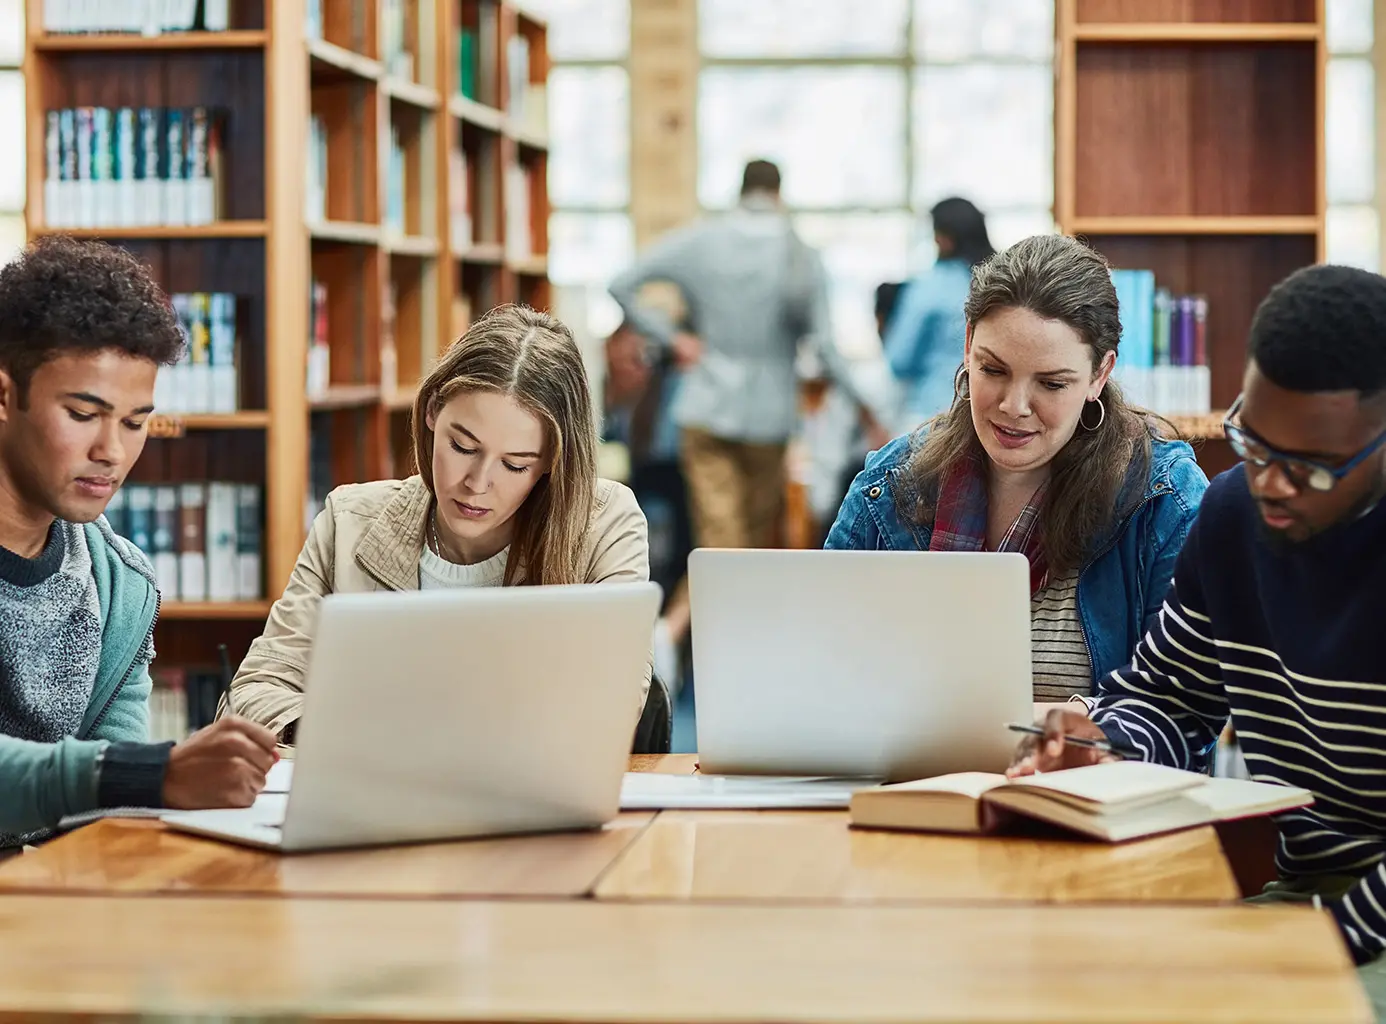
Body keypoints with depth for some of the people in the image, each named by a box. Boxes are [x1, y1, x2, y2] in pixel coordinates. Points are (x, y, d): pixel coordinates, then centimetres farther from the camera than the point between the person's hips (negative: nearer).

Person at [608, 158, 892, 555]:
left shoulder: (698, 241, -1)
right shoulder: (802, 257, -5)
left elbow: (622, 287, -4)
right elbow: (825, 343, -9)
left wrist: (671, 338, 0)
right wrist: (867, 408, -3)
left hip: (706, 407, 0)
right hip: (769, 412, 0)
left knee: (718, 532, -3)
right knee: (761, 534, 14)